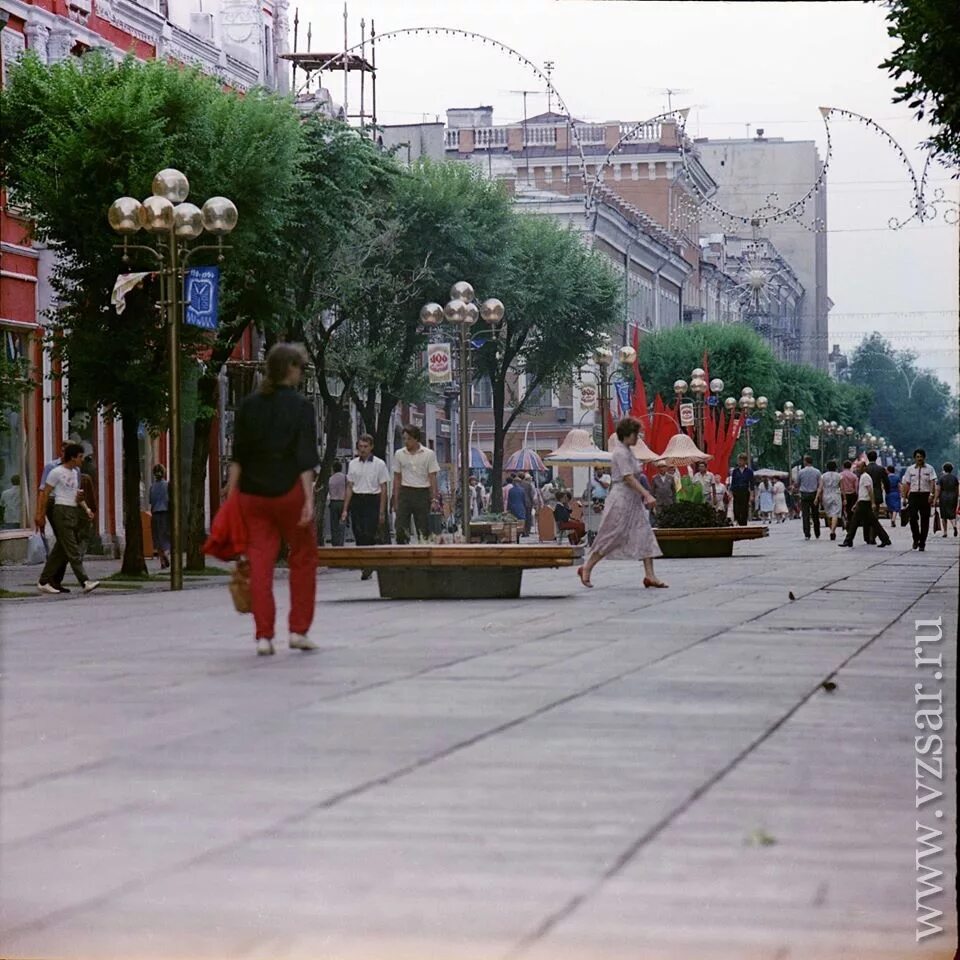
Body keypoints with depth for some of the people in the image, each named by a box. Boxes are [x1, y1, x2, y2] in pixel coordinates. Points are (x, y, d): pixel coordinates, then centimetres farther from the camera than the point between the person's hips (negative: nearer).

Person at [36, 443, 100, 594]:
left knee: (61, 550, 8)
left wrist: (86, 508, 11)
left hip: (74, 512, 8)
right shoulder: (56, 472, -7)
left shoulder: (75, 472, 17)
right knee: (72, 550, -12)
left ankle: (44, 582, 14)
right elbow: (45, 494, -5)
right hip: (62, 511, -8)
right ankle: (84, 582, -19)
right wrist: (41, 515, -7)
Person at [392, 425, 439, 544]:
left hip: (422, 493, -2)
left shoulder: (429, 454, 0)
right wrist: (395, 501, 7)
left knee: (423, 530, 0)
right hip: (405, 493, 2)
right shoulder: (399, 454, 7)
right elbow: (397, 478, 11)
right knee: (401, 529, -7)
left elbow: (432, 478, 1)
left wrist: (434, 499, -7)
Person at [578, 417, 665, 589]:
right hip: (621, 499, -10)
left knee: (645, 535, 1)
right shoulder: (621, 453, -15)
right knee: (612, 537, -3)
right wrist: (647, 495, -25)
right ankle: (586, 568, 10)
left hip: (632, 500, 10)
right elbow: (629, 478, -22)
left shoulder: (628, 452, 14)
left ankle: (650, 575, -2)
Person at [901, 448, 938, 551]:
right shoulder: (910, 469, 9)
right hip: (913, 495, 1)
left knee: (925, 520, 2)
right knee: (913, 518, -13)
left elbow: (933, 483, -6)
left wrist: (932, 494, -20)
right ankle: (916, 539, 9)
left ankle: (922, 543, 12)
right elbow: (906, 484, 10)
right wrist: (905, 497, 4)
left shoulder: (929, 469, 3)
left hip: (925, 495, -1)